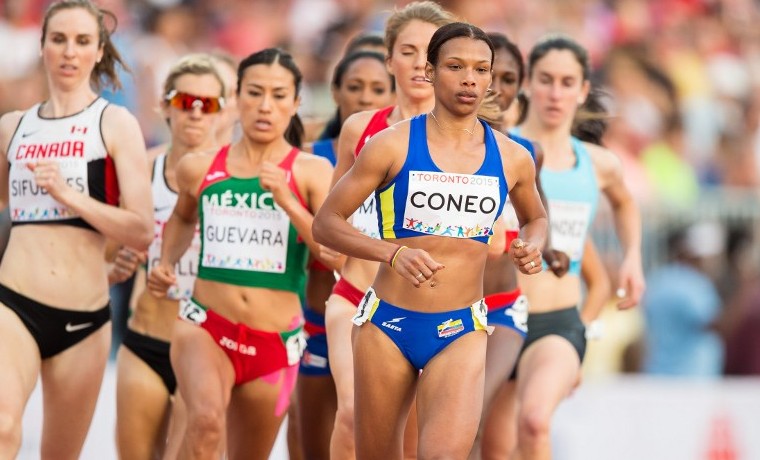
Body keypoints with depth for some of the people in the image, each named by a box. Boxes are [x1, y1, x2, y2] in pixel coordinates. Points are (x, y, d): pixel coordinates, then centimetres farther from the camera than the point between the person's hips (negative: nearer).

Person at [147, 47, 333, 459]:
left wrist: (288, 203, -22)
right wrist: (166, 263, 11)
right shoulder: (200, 169, 5)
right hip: (205, 327, 0)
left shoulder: (310, 172, -2)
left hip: (274, 344, 1)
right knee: (206, 421, -32)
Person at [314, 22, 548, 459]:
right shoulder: (392, 145, -5)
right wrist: (393, 253, -18)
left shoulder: (512, 158, 3)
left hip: (462, 330, 1)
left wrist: (533, 245, 0)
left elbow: (536, 218, 24)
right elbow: (326, 222, -3)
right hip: (387, 324, -1)